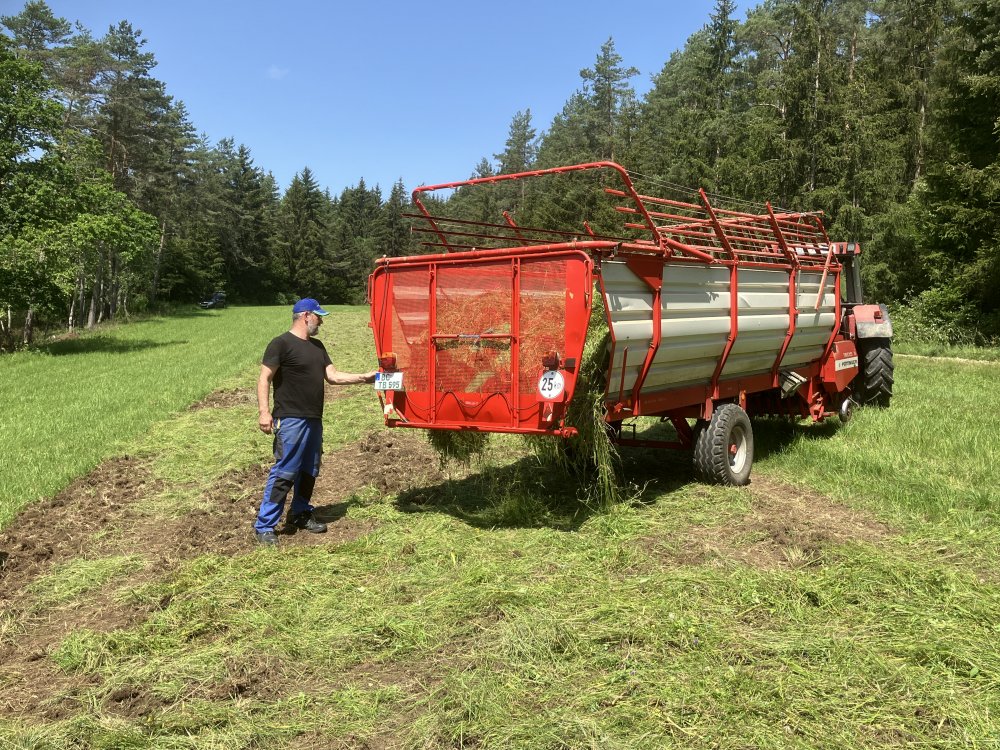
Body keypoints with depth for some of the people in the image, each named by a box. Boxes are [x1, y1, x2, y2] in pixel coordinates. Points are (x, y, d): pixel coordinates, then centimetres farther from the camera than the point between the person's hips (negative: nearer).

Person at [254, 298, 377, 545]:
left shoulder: (317, 346, 16)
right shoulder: (282, 343, -8)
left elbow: (333, 376, 13)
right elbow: (264, 378, -12)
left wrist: (363, 377, 6)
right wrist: (264, 411, -21)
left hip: (314, 420, 8)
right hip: (291, 420, -8)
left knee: (309, 472, 16)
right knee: (283, 473, -9)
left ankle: (300, 515, 31)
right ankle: (265, 526, -2)